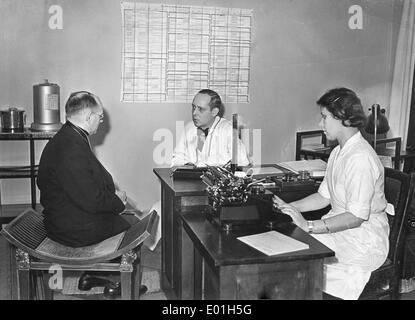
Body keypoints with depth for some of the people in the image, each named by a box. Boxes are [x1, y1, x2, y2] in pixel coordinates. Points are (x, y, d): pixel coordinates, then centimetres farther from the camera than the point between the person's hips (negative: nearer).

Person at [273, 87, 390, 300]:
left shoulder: (361, 158, -23)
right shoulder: (338, 153, 8)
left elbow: (356, 217, -26)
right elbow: (324, 196, 12)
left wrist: (309, 226, -28)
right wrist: (289, 207, 0)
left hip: (364, 240, -8)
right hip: (340, 227, 8)